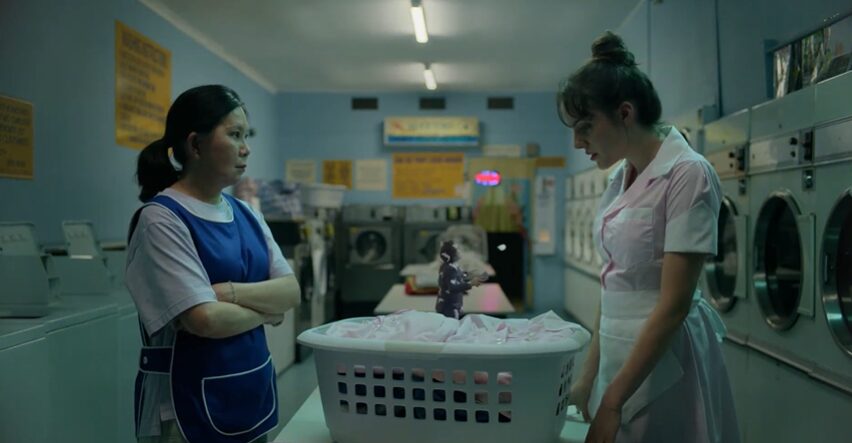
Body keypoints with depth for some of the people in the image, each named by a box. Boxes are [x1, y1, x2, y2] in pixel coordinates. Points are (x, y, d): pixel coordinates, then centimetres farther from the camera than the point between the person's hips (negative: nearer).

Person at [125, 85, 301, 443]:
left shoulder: (245, 214, 5)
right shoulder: (161, 219, -16)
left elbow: (291, 291, -2)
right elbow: (205, 320, -23)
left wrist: (230, 292, -18)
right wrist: (265, 309, -7)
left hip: (253, 389, 7)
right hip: (191, 402, -7)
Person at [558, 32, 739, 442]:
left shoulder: (688, 174, -16)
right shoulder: (620, 179, 7)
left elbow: (673, 305, -19)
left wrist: (612, 400, -18)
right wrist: (588, 377, 11)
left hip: (662, 364, -7)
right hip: (619, 354, 7)